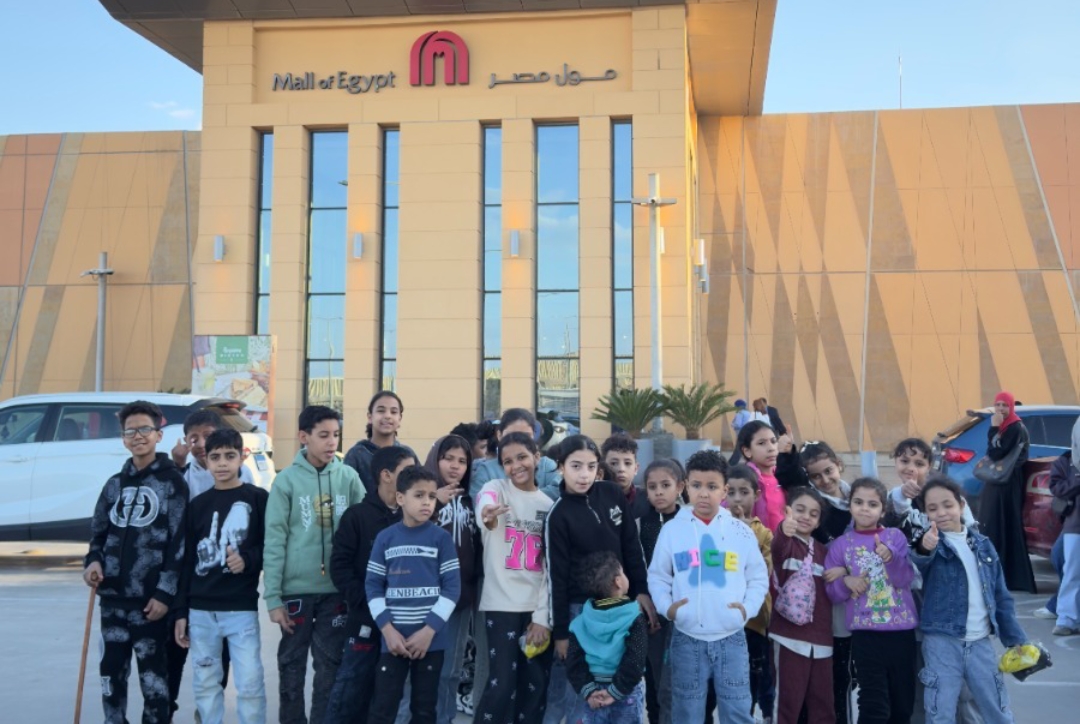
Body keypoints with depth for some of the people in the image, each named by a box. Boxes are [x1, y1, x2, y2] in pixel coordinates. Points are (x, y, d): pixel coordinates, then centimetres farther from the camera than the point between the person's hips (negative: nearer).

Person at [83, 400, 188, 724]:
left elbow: (179, 542, -9)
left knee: (153, 673, 2)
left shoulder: (172, 481, -4)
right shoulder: (115, 484, 14)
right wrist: (93, 561, -2)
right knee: (111, 671, 10)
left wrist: (165, 593, -14)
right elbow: (99, 533, 19)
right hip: (113, 595, 5)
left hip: (151, 597, -5)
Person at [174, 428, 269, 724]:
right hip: (201, 610, 4)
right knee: (205, 683, 9)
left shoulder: (258, 499, 0)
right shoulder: (197, 505, 10)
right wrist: (180, 612, 7)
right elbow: (187, 561, 10)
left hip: (242, 608, -3)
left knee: (250, 682, -6)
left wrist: (248, 559, -20)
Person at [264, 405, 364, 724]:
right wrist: (273, 596, -8)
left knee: (330, 667, 7)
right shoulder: (287, 480, -5)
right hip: (296, 589, -1)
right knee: (292, 665, 10)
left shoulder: (349, 477, 1)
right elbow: (274, 542, -5)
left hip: (337, 589, 1)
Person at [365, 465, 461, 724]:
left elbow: (452, 587, -4)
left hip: (431, 639, 0)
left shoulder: (441, 538, -1)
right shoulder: (385, 538, 3)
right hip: (393, 638, 1)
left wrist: (429, 630, -11)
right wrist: (387, 629, -9)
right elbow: (373, 586, 3)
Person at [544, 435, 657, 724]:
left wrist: (642, 590, 3)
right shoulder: (558, 515, -11)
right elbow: (557, 576, -9)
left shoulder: (613, 494, 0)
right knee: (575, 686, 0)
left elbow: (632, 546, 8)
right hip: (580, 608, -4)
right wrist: (560, 631, -7)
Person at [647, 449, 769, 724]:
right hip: (687, 639, 0)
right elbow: (657, 576, 7)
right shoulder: (672, 529, 0)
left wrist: (748, 608, -6)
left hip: (732, 638, 1)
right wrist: (666, 606, -9)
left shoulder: (741, 531, 2)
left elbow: (759, 578, 8)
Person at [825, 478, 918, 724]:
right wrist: (845, 582, -16)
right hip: (865, 632, -2)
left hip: (901, 629, 2)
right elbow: (832, 592, 5)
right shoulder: (840, 545, 3)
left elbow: (906, 579, -7)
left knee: (903, 702, 11)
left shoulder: (895, 537, 3)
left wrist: (890, 557, -25)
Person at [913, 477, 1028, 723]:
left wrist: (1016, 638, 9)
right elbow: (920, 561, -30)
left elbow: (1000, 596, 13)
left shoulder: (982, 544, 8)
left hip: (980, 643, 4)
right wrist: (925, 549, -53)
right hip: (942, 643, -4)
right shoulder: (931, 542, -6)